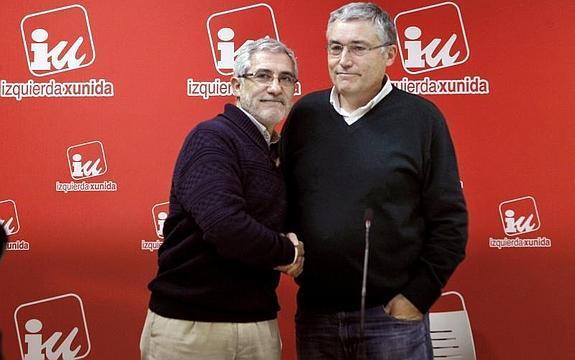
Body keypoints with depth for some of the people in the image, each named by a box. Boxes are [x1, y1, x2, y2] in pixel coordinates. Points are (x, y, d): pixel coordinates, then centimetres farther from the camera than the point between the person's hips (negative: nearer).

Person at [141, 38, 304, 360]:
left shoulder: (279, 151, 12)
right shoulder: (212, 138, -13)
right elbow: (224, 225, -27)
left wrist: (292, 248, -5)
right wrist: (287, 253, -12)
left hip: (260, 323, 7)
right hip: (190, 324, -7)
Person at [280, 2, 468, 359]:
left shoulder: (421, 118, -5)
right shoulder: (305, 114, 4)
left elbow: (449, 221, -5)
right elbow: (281, 199, 12)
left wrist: (418, 295, -8)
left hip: (392, 314, -3)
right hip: (314, 313, 3)